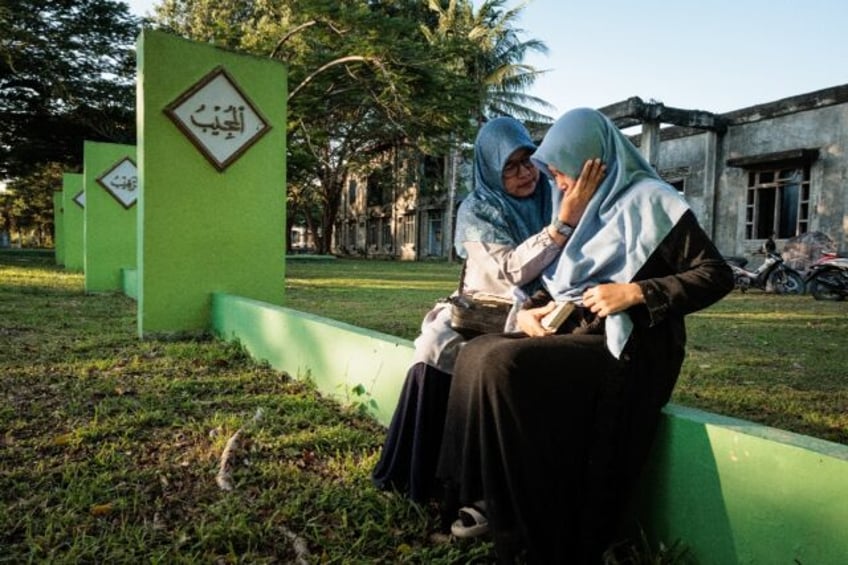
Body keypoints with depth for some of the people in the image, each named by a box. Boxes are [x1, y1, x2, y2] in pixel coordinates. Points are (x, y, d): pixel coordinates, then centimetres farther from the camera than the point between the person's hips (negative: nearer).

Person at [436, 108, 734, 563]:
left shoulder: (649, 201, -7)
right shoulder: (588, 211, 17)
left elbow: (716, 276, -10)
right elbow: (558, 282, 20)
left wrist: (635, 292, -20)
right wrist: (529, 310, -1)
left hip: (625, 348, -8)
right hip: (576, 334, 8)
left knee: (503, 366, -26)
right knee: (476, 354, -7)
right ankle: (486, 500, -3)